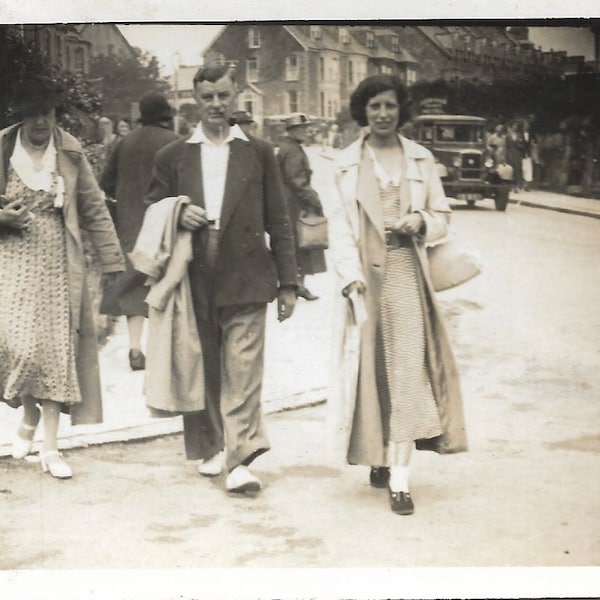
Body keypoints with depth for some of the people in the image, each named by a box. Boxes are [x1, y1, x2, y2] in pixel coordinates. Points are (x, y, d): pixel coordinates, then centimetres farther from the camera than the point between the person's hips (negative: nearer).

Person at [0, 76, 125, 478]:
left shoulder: (70, 152, 2)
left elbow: (95, 209, 4)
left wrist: (112, 261, -1)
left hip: (58, 265, 1)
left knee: (57, 349, 0)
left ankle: (50, 448, 9)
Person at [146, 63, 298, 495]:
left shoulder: (259, 153, 8)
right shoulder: (173, 156, 10)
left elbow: (278, 222, 7)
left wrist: (287, 283, 3)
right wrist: (178, 217, -10)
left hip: (245, 280, -2)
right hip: (194, 281, 2)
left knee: (243, 372, -8)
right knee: (202, 370, 10)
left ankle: (241, 459, -7)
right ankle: (210, 448, 26)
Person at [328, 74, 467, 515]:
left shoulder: (421, 159, 10)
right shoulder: (347, 163, 6)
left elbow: (442, 216, 13)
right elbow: (339, 225, 1)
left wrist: (422, 221, -9)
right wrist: (350, 275, -11)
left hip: (407, 273, 0)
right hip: (364, 274, 0)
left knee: (406, 371, -8)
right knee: (369, 368, 5)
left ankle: (400, 479, -9)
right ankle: (378, 458, 24)